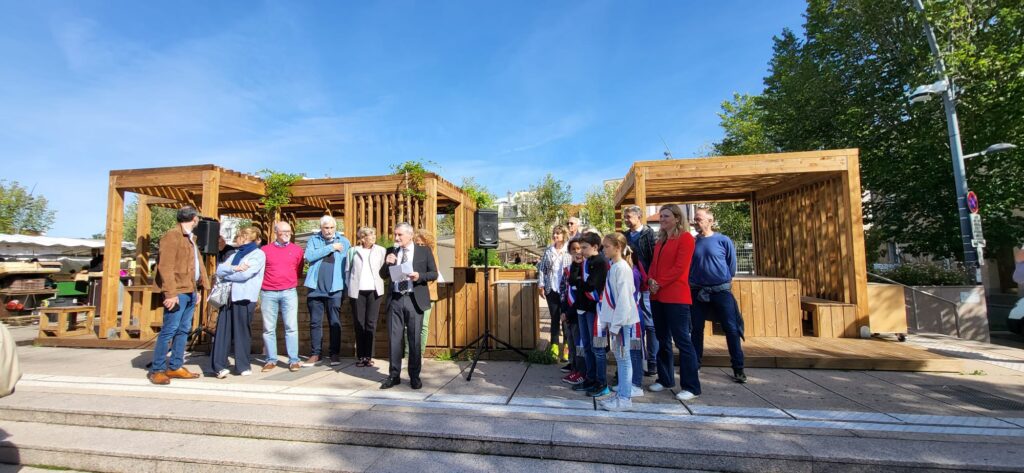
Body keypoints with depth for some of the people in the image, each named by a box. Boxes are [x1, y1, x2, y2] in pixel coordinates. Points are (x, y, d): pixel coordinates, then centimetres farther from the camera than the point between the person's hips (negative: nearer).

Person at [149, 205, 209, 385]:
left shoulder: (191, 238, 20)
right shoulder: (172, 236, -10)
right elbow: (165, 267, -17)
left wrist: (205, 285, 12)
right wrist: (170, 293, -22)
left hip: (191, 291, 9)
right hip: (178, 292, -9)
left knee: (183, 330, 11)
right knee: (169, 330, -4)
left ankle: (175, 367, 18)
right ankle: (157, 370, 6)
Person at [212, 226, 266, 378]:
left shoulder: (258, 254, -2)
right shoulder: (235, 254, 21)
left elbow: (244, 274, -15)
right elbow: (219, 269, 6)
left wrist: (226, 274, -1)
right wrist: (234, 268, -12)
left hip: (244, 298, -6)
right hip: (228, 296, 7)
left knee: (242, 332, 1)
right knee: (222, 331, 1)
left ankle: (243, 366, 11)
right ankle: (219, 366, 3)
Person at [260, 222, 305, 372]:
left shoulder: (297, 250, 6)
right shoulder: (265, 249, 6)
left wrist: (290, 281, 7)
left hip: (289, 293, -1)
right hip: (268, 293, 1)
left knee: (291, 327, -3)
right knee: (268, 328, 5)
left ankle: (293, 360, 1)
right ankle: (271, 359, 15)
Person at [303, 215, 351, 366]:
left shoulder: (344, 242, 5)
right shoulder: (314, 240, 6)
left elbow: (349, 264, 3)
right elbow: (309, 256, -12)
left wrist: (347, 285, -5)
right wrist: (331, 247, -13)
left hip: (334, 289, -1)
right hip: (315, 288, 1)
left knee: (335, 323, 6)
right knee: (315, 322, 8)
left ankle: (335, 353, 15)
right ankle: (315, 354, 18)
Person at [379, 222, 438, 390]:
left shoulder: (424, 251, 2)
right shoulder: (391, 251, 10)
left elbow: (434, 273, 1)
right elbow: (383, 275, 12)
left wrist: (420, 276, -17)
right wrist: (387, 263, -8)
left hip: (414, 300, -3)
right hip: (395, 300, 3)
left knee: (414, 339, 5)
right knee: (394, 338, 7)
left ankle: (414, 376, 17)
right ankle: (394, 375, 20)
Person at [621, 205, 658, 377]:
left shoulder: (649, 234, -4)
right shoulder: (624, 236, 13)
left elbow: (655, 258, -11)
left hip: (645, 285, -5)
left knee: (650, 324, 3)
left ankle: (653, 362, 13)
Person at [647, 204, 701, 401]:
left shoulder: (685, 237, -5)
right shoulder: (660, 240, 18)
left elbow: (680, 267, -13)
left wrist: (659, 284, -12)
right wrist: (650, 281, -3)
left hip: (676, 297, -8)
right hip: (657, 296, 8)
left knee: (682, 340, -4)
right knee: (663, 340, 14)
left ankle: (691, 387, 5)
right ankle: (665, 379, 26)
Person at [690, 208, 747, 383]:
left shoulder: (723, 240, -5)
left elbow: (732, 264, 5)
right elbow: (686, 265, 10)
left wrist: (726, 281, 11)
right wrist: (691, 283, 9)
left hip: (721, 290, -2)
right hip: (697, 292, 2)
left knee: (732, 329, 1)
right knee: (696, 329, 9)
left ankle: (738, 368, 15)